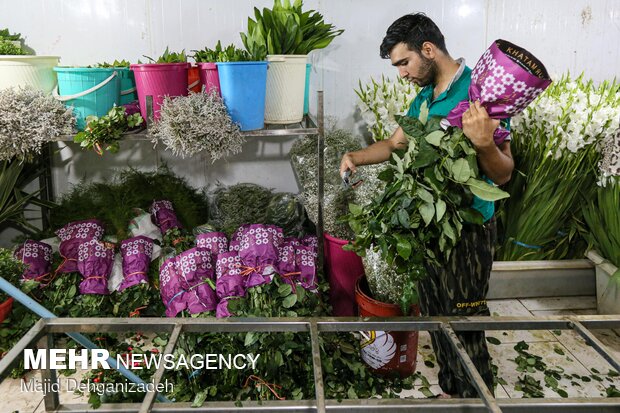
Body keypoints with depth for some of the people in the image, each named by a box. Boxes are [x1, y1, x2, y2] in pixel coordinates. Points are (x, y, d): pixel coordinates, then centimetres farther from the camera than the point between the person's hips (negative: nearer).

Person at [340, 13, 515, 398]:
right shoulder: (424, 97, 9)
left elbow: (503, 174, -16)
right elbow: (395, 144, 20)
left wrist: (484, 143, -36)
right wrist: (355, 157, 3)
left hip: (468, 230, -8)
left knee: (465, 326, 2)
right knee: (435, 317, 18)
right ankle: (451, 391, 36)